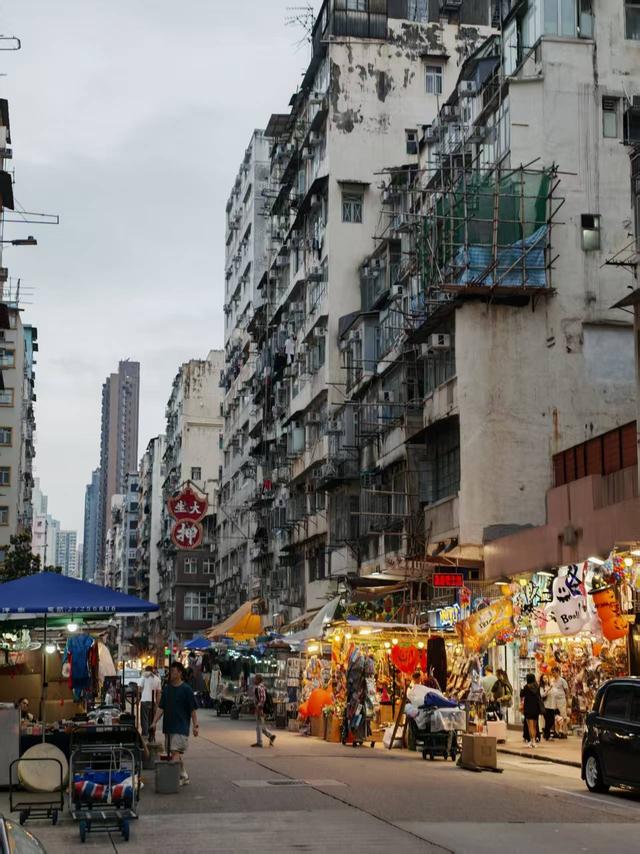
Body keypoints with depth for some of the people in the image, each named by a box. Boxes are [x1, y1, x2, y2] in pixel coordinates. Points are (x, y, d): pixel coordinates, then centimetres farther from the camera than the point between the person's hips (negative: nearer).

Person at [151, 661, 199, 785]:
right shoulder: (166, 689, 9)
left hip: (181, 727, -7)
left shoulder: (186, 689, -7)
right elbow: (161, 707, 9)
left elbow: (192, 710, -5)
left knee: (176, 753, -15)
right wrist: (154, 722, 0)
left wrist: (196, 725, -8)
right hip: (168, 726, 7)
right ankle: (184, 777, 21)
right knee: (173, 753, 11)